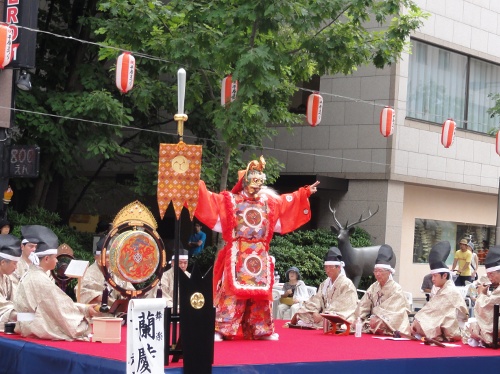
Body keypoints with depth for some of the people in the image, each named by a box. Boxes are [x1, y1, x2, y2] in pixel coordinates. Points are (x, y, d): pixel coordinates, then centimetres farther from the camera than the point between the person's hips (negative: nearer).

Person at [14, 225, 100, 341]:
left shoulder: (30, 276, 10)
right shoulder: (41, 280, -20)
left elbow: (58, 302, 10)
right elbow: (61, 306, -16)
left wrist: (85, 308, 6)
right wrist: (86, 310, -3)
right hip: (40, 329, -9)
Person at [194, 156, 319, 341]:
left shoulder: (269, 202, 15)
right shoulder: (231, 200, 3)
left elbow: (289, 202, 28)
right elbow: (210, 201, -6)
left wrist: (305, 193, 31)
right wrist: (198, 186, -18)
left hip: (260, 256, 5)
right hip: (237, 255, -5)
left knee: (260, 292, 8)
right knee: (231, 291, -11)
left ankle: (262, 330, 17)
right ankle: (220, 329, -11)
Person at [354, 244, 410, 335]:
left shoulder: (396, 289, -5)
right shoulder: (373, 287, 10)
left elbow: (393, 312, -14)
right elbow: (362, 307, 5)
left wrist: (379, 320, -25)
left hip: (392, 330, -4)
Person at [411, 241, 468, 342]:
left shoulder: (450, 292, -13)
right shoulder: (442, 291, 16)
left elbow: (434, 309, -17)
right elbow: (429, 308, 7)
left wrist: (416, 321, -15)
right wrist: (416, 321, -6)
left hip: (449, 332, -9)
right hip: (444, 327, 9)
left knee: (419, 325, -19)